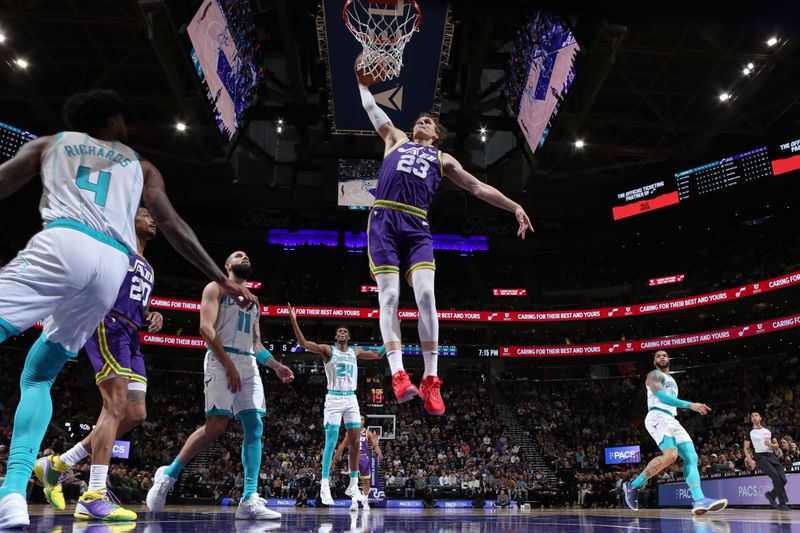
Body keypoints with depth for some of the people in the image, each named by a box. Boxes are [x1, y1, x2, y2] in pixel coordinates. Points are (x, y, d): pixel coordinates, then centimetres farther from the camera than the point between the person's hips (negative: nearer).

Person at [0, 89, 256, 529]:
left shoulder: (48, 143, 26)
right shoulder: (141, 167, 27)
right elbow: (174, 228, 19)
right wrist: (223, 280, 20)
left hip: (63, 242, -3)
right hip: (113, 264, 3)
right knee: (38, 376, 16)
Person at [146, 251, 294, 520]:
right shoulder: (217, 288, 4)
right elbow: (206, 328, -10)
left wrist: (275, 366, 7)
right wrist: (229, 365, -17)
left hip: (249, 364, 7)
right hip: (222, 361, -7)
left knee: (254, 428, -6)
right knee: (215, 427, -12)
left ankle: (250, 500, -9)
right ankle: (168, 474, 9)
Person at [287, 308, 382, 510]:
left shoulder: (356, 351, 13)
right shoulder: (328, 349, 1)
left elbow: (379, 354, 22)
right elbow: (303, 343, -12)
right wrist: (294, 321, -22)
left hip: (351, 399, 4)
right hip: (334, 399, -4)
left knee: (355, 442, 1)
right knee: (331, 442, -9)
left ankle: (353, 486, 10)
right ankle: (324, 486, -5)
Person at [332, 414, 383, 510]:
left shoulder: (368, 433, 2)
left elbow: (375, 445, -6)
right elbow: (342, 446, 9)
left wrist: (379, 454, -26)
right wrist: (335, 458, 7)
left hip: (365, 458, 0)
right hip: (354, 457, 0)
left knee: (366, 481, 6)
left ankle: (365, 502, 20)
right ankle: (354, 501, -5)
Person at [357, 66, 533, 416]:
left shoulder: (443, 160, 26)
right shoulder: (396, 139, 27)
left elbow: (478, 187, 23)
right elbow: (370, 107, 34)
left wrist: (514, 207, 16)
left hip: (416, 227, 0)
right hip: (383, 221, 0)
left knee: (426, 295, -17)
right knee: (389, 297, -12)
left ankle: (431, 379, -12)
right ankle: (398, 375, -17)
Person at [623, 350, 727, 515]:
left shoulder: (671, 380, 30)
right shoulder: (654, 375, 1)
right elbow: (662, 397, -14)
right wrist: (690, 405, -20)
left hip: (671, 420, 10)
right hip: (658, 417, -10)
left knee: (691, 457, -7)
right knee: (670, 455, -29)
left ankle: (699, 501, -20)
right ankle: (633, 486, -19)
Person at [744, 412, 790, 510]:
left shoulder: (768, 431, 16)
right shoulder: (750, 432, 7)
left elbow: (777, 446, 16)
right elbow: (746, 448, 6)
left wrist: (770, 444, -7)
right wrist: (750, 460, -9)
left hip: (771, 455, 4)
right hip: (760, 457, -4)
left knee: (783, 479, -7)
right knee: (776, 477, -23)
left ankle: (771, 495, 20)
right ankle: (783, 503, -15)